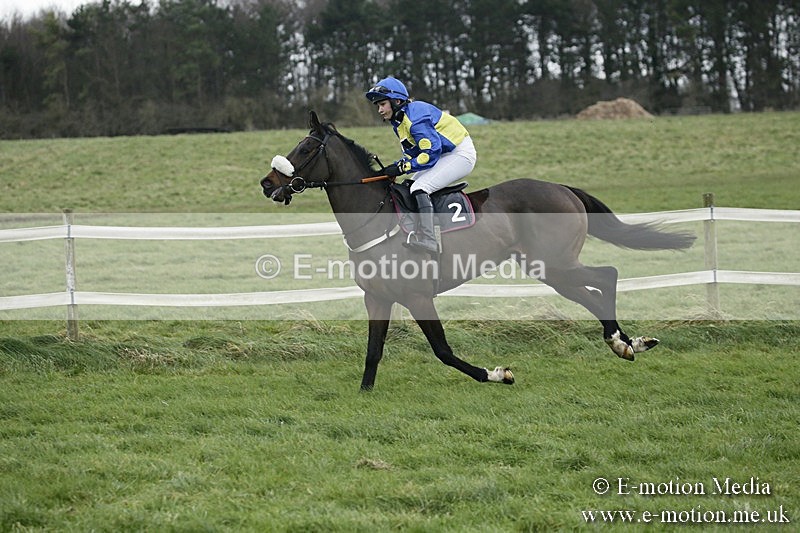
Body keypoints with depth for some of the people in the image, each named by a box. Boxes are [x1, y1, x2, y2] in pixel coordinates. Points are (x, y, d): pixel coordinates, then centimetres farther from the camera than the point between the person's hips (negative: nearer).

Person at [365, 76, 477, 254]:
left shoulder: (416, 116, -23)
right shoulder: (399, 121, 9)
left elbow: (431, 153, -27)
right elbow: (413, 153, 12)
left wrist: (402, 167, -23)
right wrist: (394, 167, -6)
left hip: (461, 154, -11)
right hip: (443, 155, 11)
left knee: (419, 188, -23)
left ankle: (428, 239, -31)